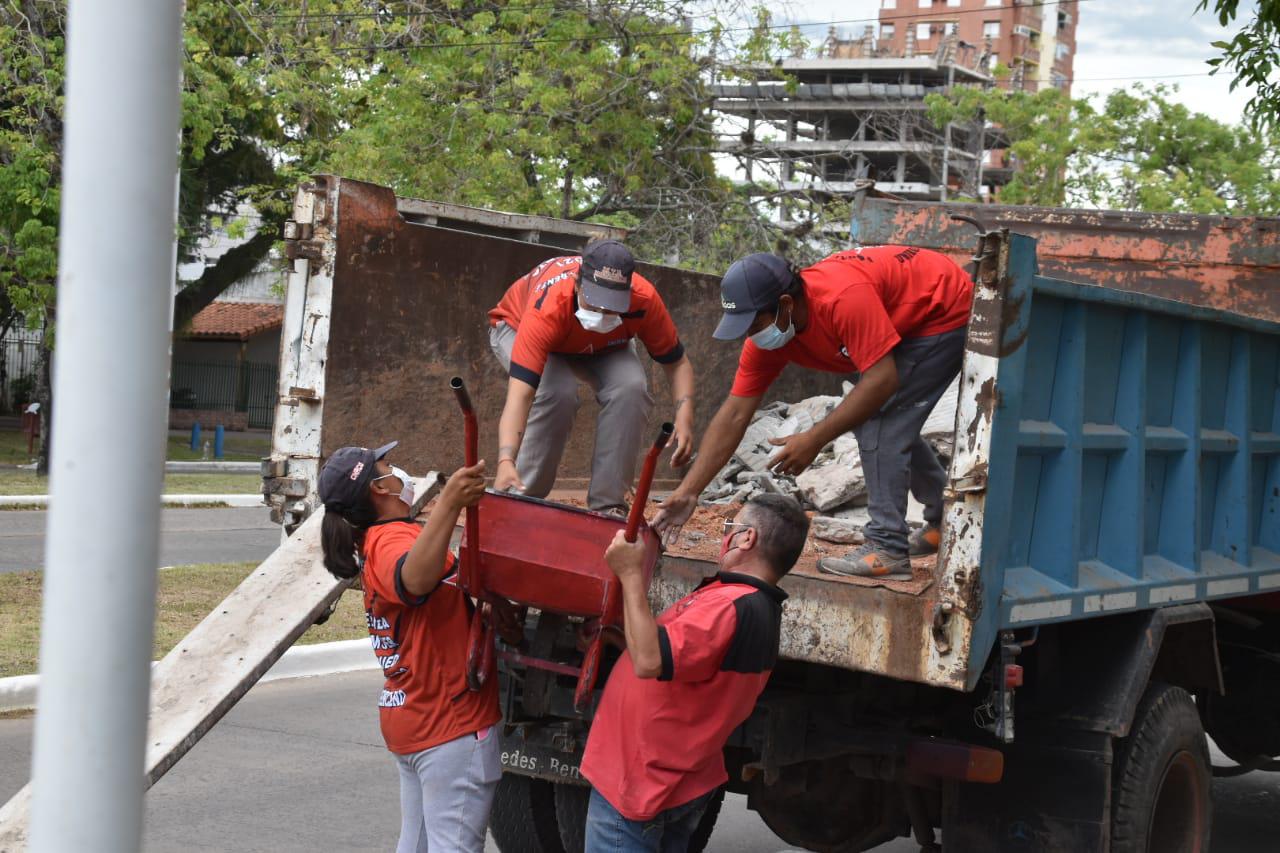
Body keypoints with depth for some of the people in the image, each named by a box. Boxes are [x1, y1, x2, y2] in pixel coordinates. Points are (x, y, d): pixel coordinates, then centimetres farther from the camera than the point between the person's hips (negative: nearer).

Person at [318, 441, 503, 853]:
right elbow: (415, 579, -42)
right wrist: (449, 503, -53)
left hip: (411, 721, 10)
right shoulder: (394, 541, -18)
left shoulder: (373, 543, 14)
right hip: (452, 724, -10)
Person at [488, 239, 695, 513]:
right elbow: (519, 395, -52)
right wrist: (506, 462, -67)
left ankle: (607, 506, -14)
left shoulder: (644, 299, -35)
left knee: (631, 388, -27)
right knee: (556, 393, -34)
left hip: (601, 345, 3)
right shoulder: (547, 307, -45)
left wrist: (684, 417, -38)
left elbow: (677, 362, -19)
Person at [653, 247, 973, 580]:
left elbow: (882, 379, -38)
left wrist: (814, 439, -35)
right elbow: (733, 417, -11)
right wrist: (687, 492, -15)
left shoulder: (842, 298, -39)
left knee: (880, 422, -18)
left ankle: (887, 550, -13)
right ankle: (945, 522, 32)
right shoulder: (765, 334, -13)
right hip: (908, 324, 9)